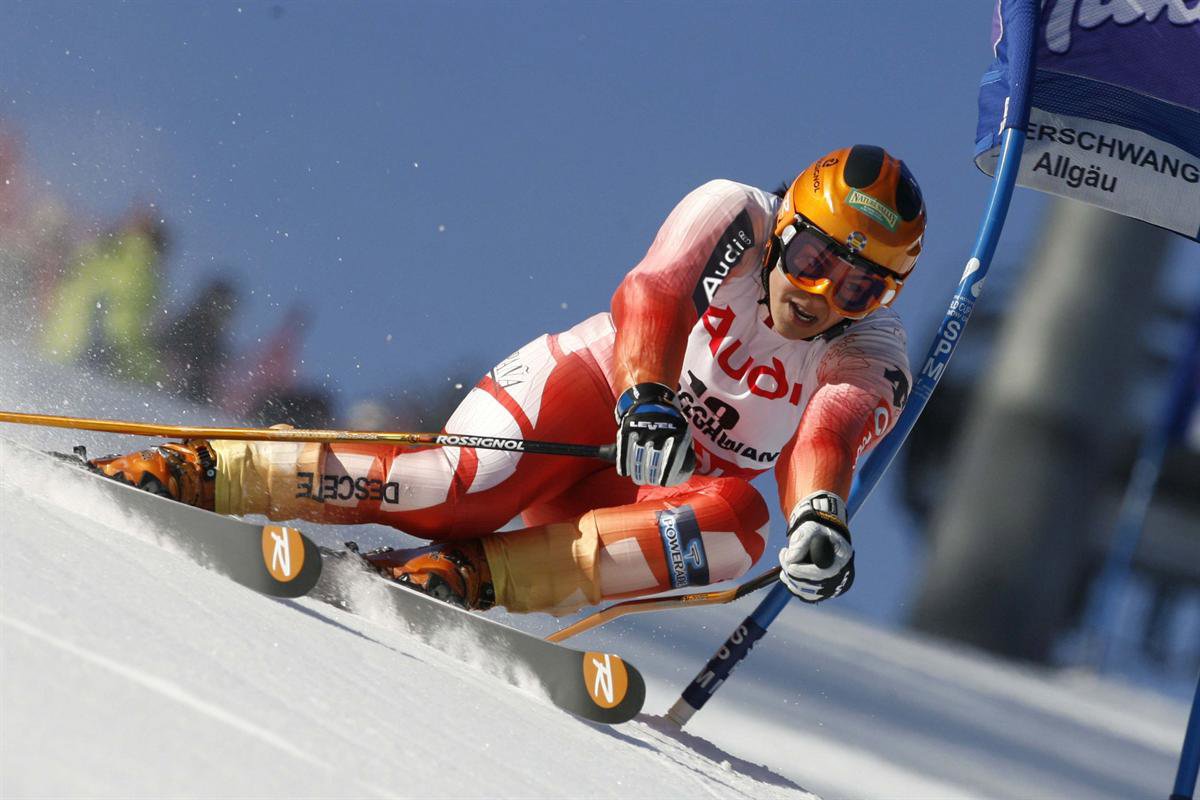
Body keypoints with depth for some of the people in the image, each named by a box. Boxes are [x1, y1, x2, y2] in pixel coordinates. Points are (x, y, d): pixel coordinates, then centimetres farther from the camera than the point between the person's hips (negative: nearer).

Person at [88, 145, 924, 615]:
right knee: (469, 483, -32)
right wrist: (648, 401, -47)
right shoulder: (731, 215, -9)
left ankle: (472, 573, -33)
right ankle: (205, 471, -21)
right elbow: (653, 294, -27)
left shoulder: (868, 363, -6)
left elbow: (829, 439, -27)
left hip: (649, 496, 2)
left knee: (734, 518, -31)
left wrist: (820, 518, -49)